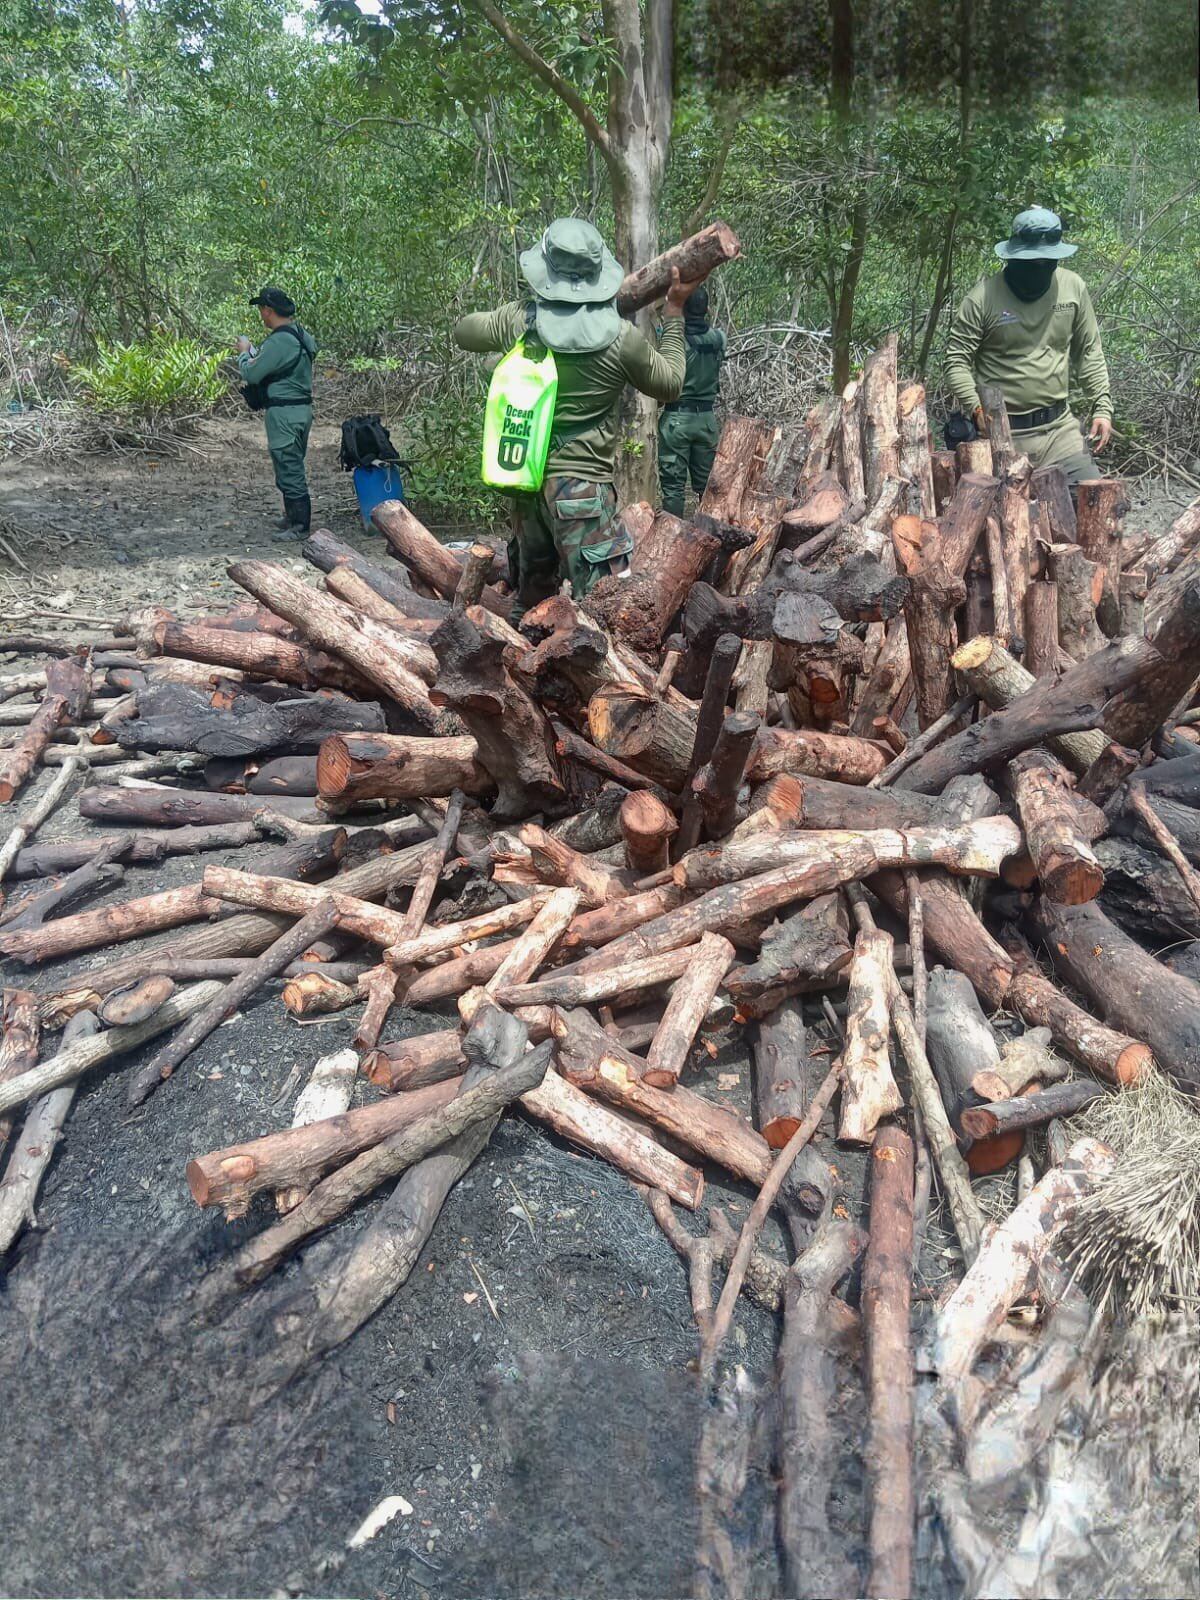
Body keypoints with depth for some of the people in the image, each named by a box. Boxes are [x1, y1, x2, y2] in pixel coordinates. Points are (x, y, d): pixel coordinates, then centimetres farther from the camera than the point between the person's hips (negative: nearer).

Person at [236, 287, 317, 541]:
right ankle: (293, 517, 30)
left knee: (288, 469, -4)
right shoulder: (301, 335, 11)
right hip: (302, 408, 10)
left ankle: (299, 526, 1)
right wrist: (254, 352, 15)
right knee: (293, 467, 19)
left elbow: (251, 374, -16)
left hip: (284, 413, -10)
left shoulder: (279, 341, -19)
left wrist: (244, 353, 2)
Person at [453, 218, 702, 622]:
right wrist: (674, 312, 18)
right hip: (583, 486, -5)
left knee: (530, 591, 24)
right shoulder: (621, 338, -10)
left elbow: (463, 332, 20)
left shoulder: (517, 320, -1)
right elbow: (670, 384, 9)